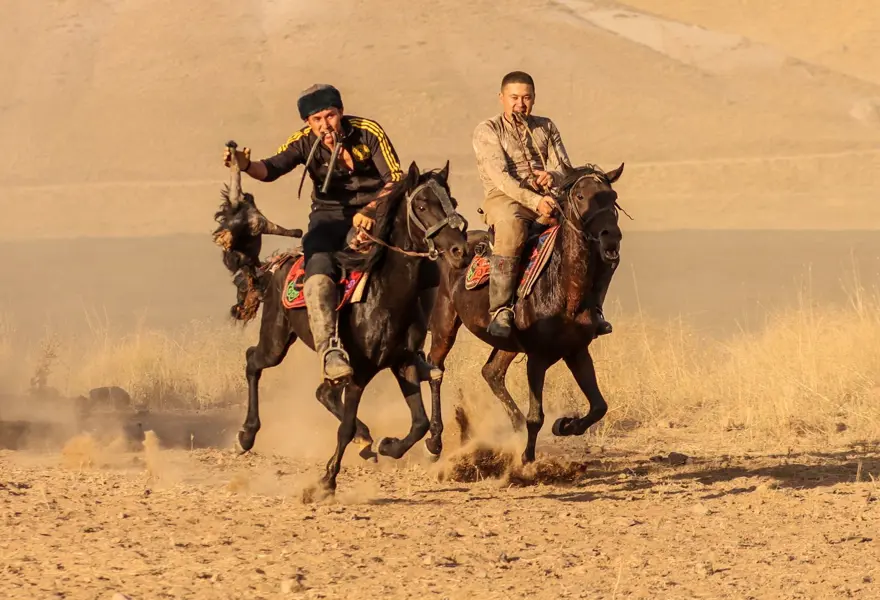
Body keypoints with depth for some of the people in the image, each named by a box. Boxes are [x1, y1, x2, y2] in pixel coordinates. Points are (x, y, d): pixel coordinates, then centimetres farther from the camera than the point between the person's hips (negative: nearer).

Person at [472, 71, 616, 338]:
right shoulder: (487, 131, 2)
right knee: (512, 225, -42)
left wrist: (553, 176, -17)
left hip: (546, 200, 5)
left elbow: (565, 170, 9)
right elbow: (500, 177, -12)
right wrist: (535, 201, -26)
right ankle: (500, 311, -41)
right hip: (503, 198, -5)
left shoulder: (546, 128, 18)